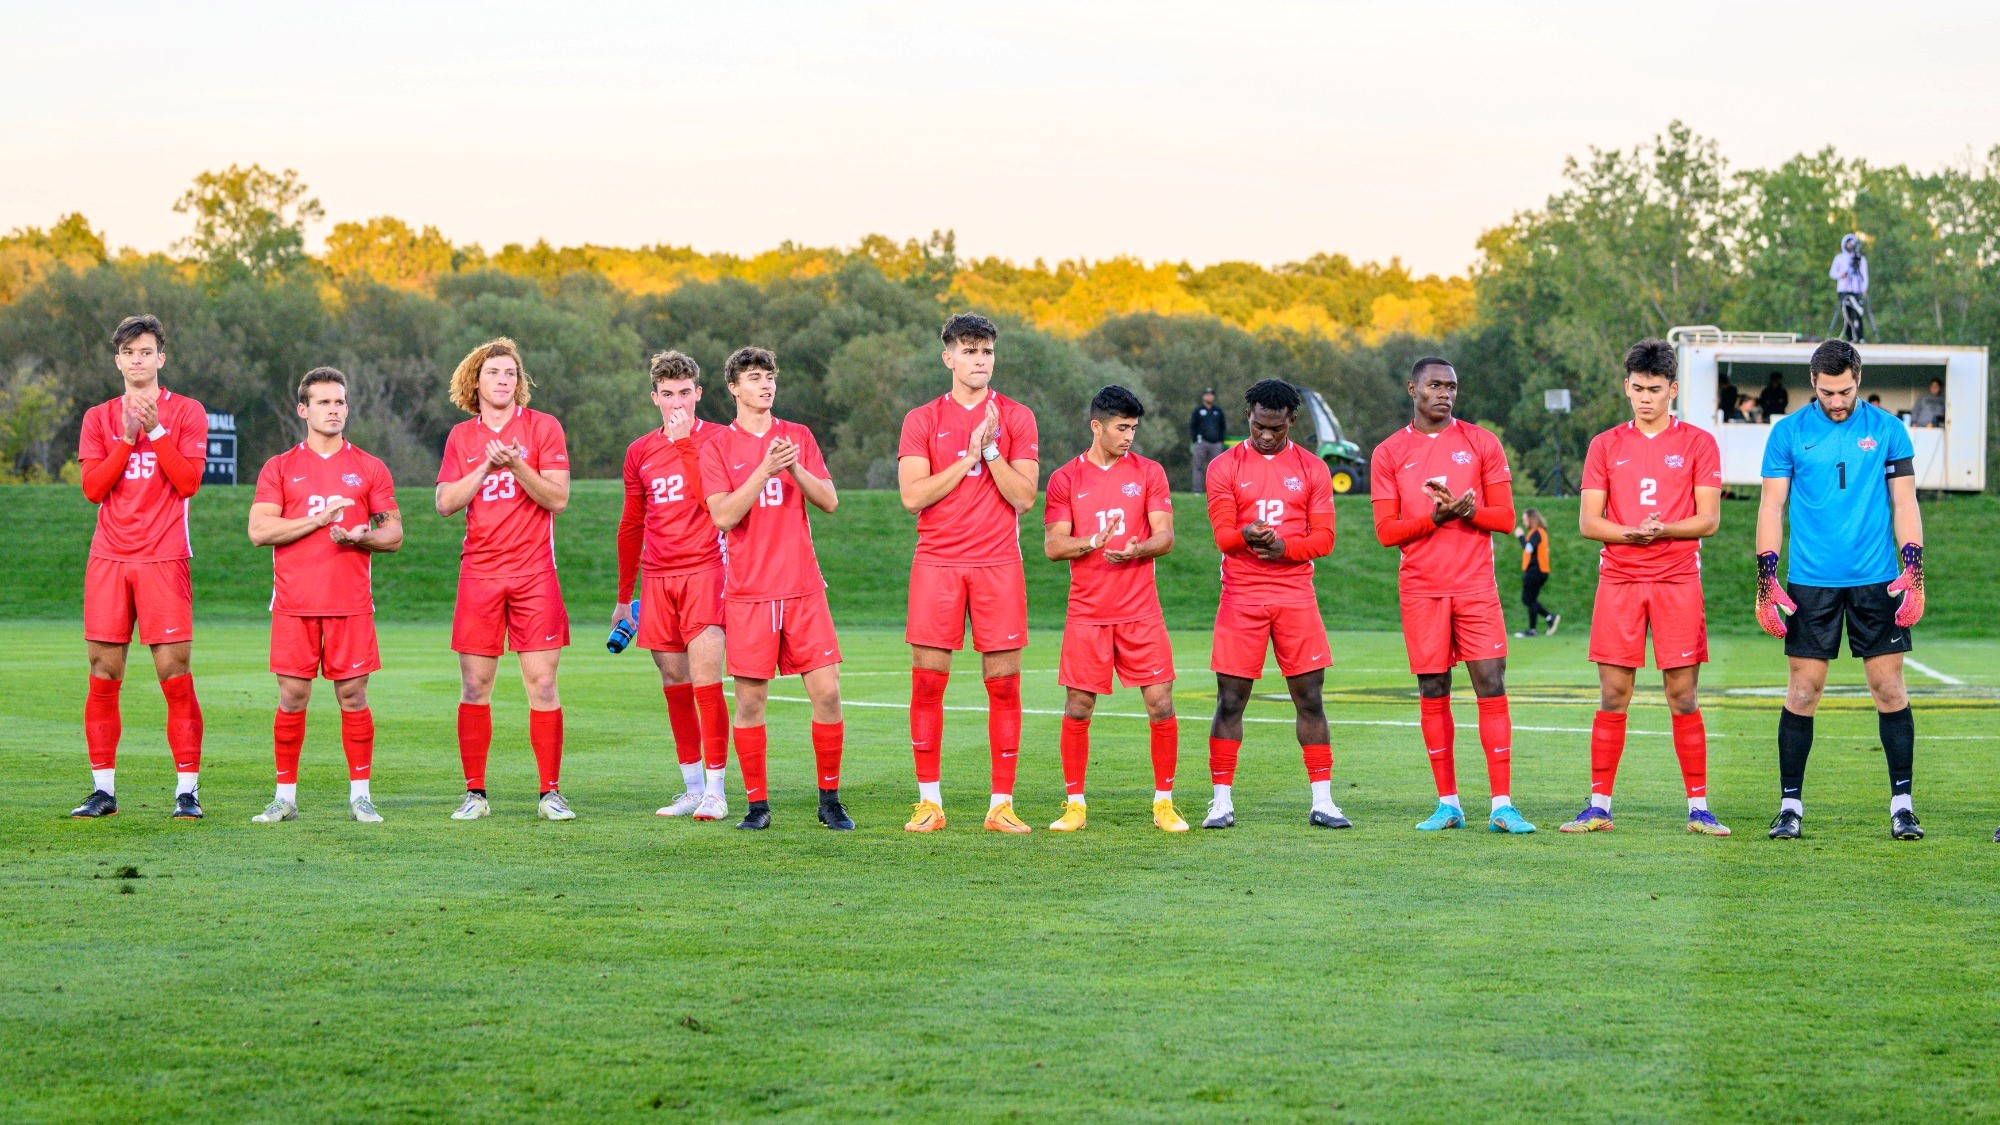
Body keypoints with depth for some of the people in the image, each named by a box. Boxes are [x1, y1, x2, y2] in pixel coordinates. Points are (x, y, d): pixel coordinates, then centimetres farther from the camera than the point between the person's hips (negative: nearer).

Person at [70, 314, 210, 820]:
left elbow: (188, 481, -6)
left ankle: (187, 790, -2)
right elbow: (93, 488, 2)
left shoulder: (186, 412, 5)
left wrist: (156, 429, -12)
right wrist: (128, 437, -8)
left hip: (163, 560, -3)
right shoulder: (99, 418, 12)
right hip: (108, 559, 3)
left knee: (175, 675, -7)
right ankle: (103, 790, 8)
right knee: (103, 677, 1)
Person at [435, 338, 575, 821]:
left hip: (534, 573, -2)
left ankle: (550, 793, 1)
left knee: (542, 683, -4)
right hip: (479, 573, 2)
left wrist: (517, 466, -17)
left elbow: (558, 498, -4)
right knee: (475, 686, 1)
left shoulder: (543, 427, 3)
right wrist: (487, 466, -9)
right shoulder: (462, 437, 10)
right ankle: (475, 793, 8)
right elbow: (445, 503, 1)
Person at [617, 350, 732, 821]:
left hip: (704, 571, -5)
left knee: (705, 680, -14)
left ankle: (715, 791, -11)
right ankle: (692, 788, 15)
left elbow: (712, 500, -18)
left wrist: (686, 443, -17)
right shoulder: (639, 452, 12)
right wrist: (623, 596, 22)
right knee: (674, 684, 7)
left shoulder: (718, 439, -2)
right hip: (656, 579, 5)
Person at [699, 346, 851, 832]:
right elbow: (723, 515, -10)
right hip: (748, 592, -2)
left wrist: (795, 469, -13)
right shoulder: (718, 448, 2)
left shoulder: (799, 437, 11)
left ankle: (830, 799, 7)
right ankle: (757, 803, 9)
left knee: (827, 691, -4)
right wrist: (765, 471, -19)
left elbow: (829, 501, 4)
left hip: (803, 589, 2)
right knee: (750, 699, -1)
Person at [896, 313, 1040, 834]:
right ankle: (929, 801, 7)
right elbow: (913, 496, -4)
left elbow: (1023, 496, -1)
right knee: (927, 681, -2)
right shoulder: (922, 420, 7)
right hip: (937, 562, 0)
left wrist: (990, 449, -12)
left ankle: (1002, 805, 4)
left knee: (1004, 684, -2)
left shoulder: (1016, 418, 7)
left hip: (998, 563, 0)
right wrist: (969, 456, -9)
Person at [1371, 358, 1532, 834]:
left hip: (1476, 584, 0)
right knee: (1433, 693, 2)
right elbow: (1387, 531, 1)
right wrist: (1436, 516, -14)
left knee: (1491, 686, -7)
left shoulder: (1481, 443, 6)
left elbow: (1505, 517, 4)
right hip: (1421, 589, 0)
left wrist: (1466, 511, -15)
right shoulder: (1389, 454, 6)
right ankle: (1448, 804, 10)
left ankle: (1503, 805, -7)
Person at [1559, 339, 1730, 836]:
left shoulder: (1698, 443, 5)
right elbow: (1588, 521, 4)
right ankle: (1599, 807, 5)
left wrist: (1665, 530, -19)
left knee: (1683, 696, -2)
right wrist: (1632, 533, -14)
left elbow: (1708, 519, -1)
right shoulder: (1606, 446, 10)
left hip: (1678, 579, -1)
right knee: (1612, 697, 0)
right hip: (1618, 579, 1)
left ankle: (1698, 808, 4)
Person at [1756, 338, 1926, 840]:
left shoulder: (1888, 430, 5)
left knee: (1889, 688, -1)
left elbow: (1904, 503, 6)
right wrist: (1766, 581, -3)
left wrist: (1913, 573, -4)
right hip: (1810, 582, 0)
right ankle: (1790, 803, 7)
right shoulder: (1789, 433, 3)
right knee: (1803, 690, -1)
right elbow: (1772, 506, 4)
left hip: (1877, 581, 0)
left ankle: (1902, 803, 5)